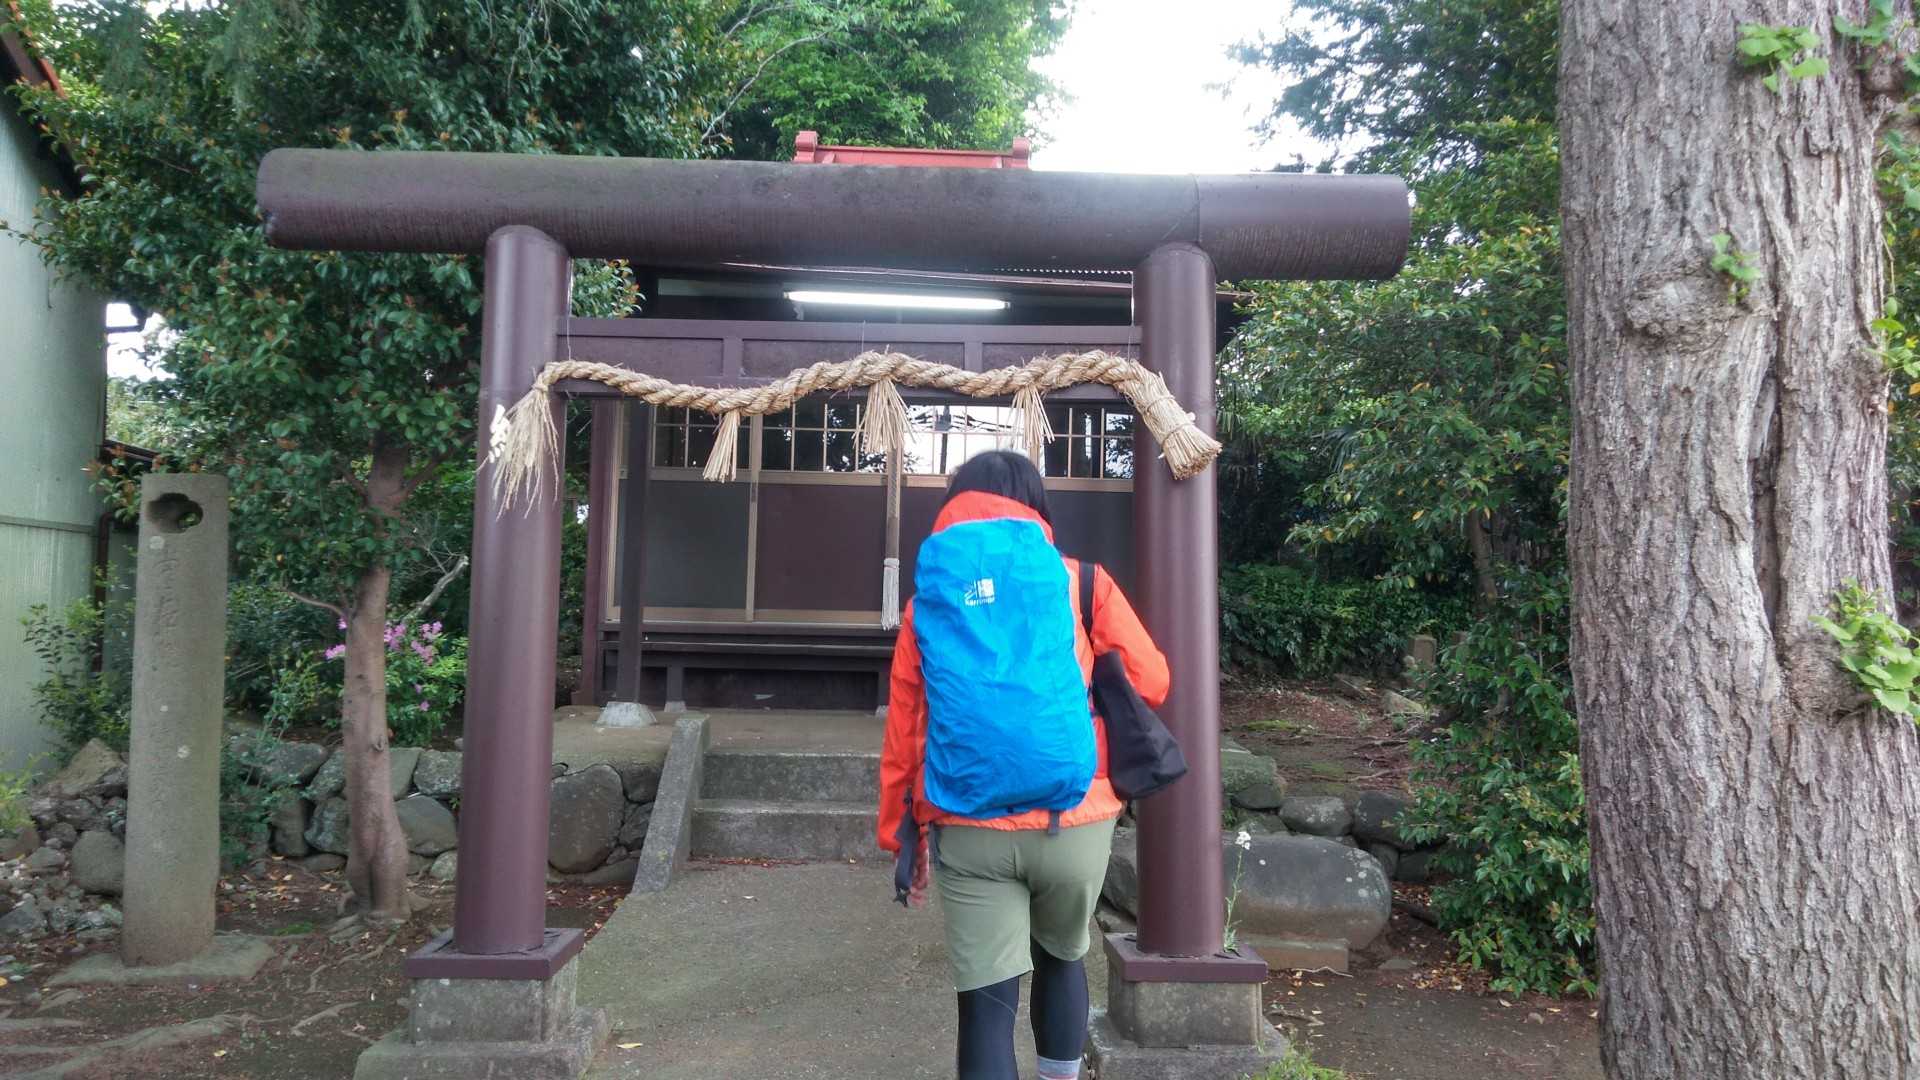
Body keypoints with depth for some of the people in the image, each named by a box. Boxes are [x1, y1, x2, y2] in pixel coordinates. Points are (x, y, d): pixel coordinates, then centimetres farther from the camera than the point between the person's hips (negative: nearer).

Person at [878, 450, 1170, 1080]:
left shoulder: (929, 599, 5)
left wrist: (900, 833, 11)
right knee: (1062, 959, 25)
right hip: (1073, 821, 1)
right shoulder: (1081, 581, 2)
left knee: (986, 998, 7)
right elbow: (1150, 683, 2)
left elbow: (902, 728, 4)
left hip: (969, 829, 0)